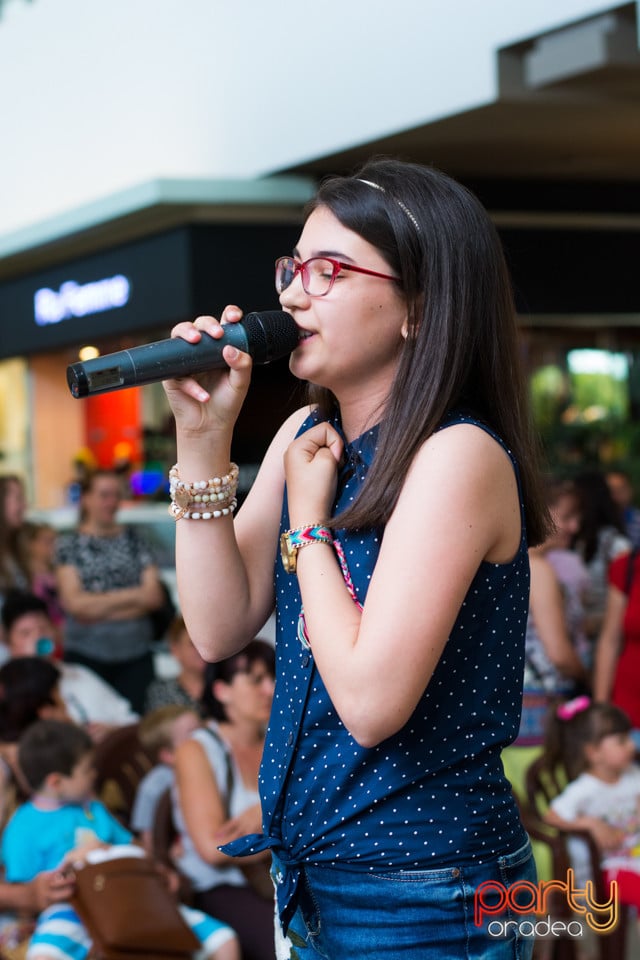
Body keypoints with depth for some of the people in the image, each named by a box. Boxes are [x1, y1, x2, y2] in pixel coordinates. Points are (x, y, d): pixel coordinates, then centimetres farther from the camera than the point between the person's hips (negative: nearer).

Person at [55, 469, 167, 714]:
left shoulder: (134, 540, 11)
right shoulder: (70, 544, 5)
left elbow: (155, 597, 1)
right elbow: (74, 602, -5)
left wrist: (98, 607, -6)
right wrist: (130, 595, -4)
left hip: (136, 656, 2)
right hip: (86, 656, -2)